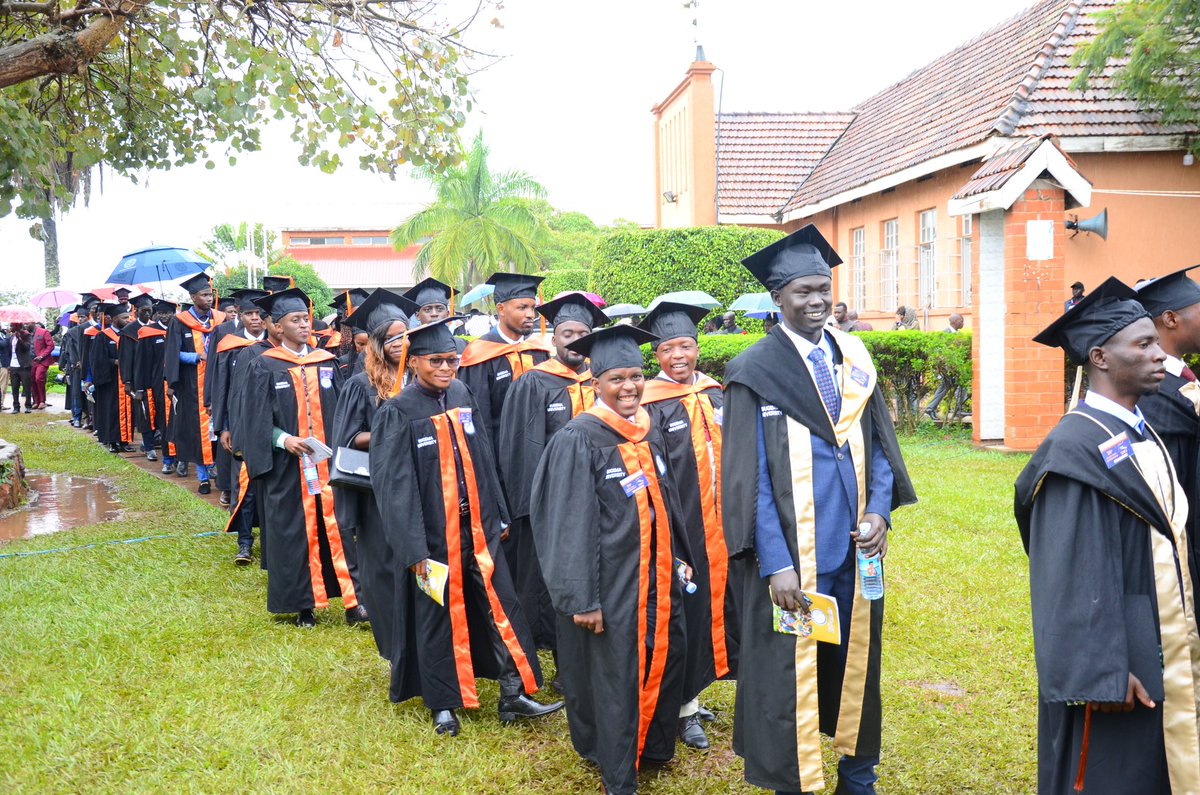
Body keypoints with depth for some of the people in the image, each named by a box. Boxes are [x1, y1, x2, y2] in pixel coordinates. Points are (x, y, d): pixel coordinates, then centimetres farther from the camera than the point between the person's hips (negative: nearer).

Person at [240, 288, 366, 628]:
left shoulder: (325, 362, 10)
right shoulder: (264, 367, 0)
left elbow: (340, 411, 12)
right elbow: (256, 420, -3)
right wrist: (283, 439, -19)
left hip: (328, 461, 2)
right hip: (288, 466, -2)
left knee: (336, 526, -1)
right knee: (294, 530, 2)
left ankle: (352, 600, 1)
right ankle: (303, 605, 13)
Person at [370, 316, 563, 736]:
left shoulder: (462, 396, 5)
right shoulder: (397, 413, -11)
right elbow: (395, 484, -13)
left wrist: (497, 514, 11)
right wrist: (414, 547, -17)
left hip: (477, 526, 5)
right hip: (433, 532, -5)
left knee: (501, 607, 5)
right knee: (437, 618, 7)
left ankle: (513, 696, 15)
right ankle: (443, 704, 23)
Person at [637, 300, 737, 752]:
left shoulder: (713, 394, 8)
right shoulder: (651, 406, -10)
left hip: (719, 524, 6)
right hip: (681, 527, -6)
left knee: (716, 603, 11)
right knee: (686, 611, 1)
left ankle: (694, 692, 27)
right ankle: (686, 709, 14)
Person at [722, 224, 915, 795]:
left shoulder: (854, 358, 6)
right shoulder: (754, 373, -9)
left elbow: (879, 443, 11)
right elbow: (749, 477, -11)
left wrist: (879, 513, -5)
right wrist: (775, 564, -16)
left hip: (856, 550, 5)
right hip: (794, 555, -5)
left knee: (857, 661, 16)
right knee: (791, 671, 4)